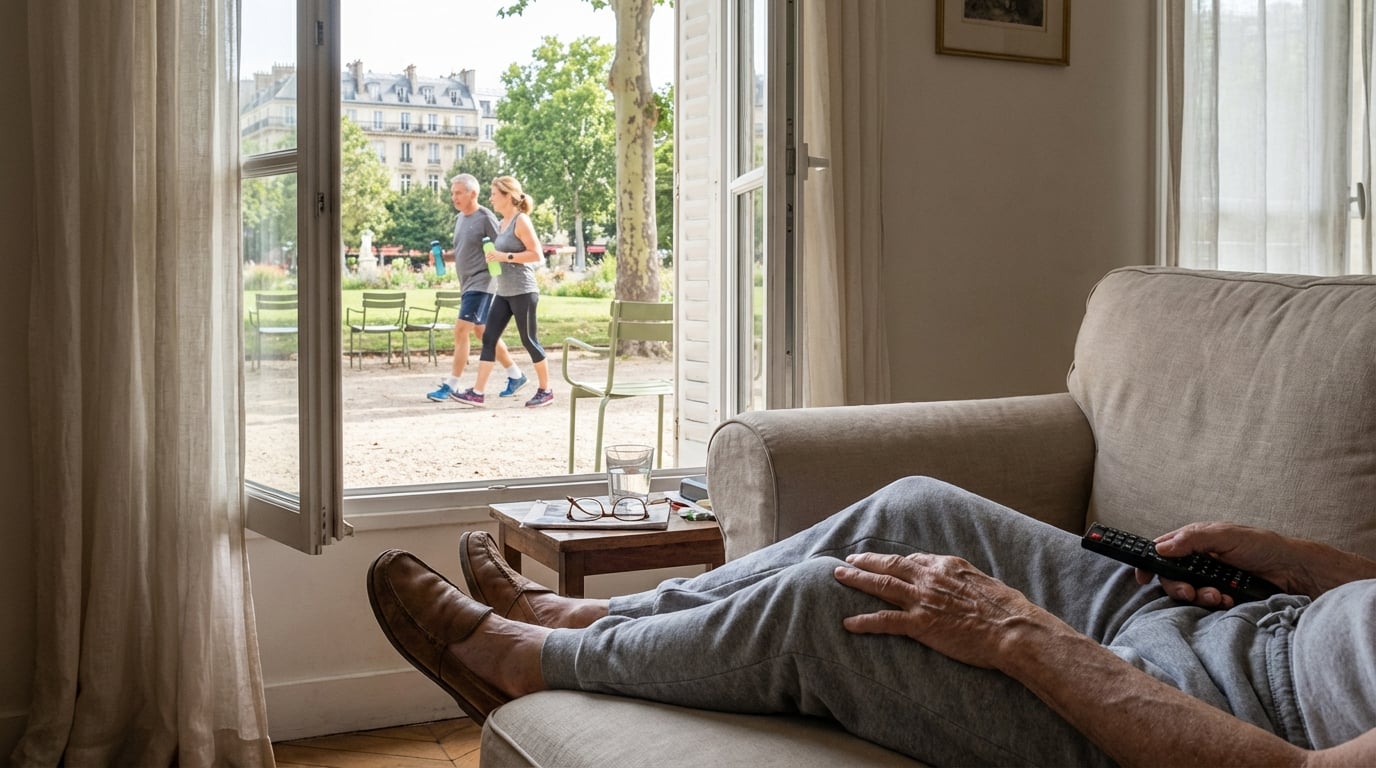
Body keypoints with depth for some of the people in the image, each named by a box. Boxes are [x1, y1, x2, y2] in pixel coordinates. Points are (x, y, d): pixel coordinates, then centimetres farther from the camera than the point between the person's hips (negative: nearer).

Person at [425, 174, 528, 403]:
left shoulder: (485, 217, -11)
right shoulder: (460, 219, 13)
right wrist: (442, 256, 6)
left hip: (482, 283, -9)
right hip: (468, 283, 9)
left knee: (461, 330, -12)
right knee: (483, 333, 15)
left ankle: (451, 385, -7)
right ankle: (516, 376, 26)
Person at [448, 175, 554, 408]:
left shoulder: (521, 220, -10)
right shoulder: (502, 223, 14)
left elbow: (537, 255, -16)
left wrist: (506, 257, -20)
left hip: (522, 292, -8)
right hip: (504, 293, 8)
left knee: (529, 341, 0)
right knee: (489, 338, 2)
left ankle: (545, 390, 14)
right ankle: (478, 392, 1)